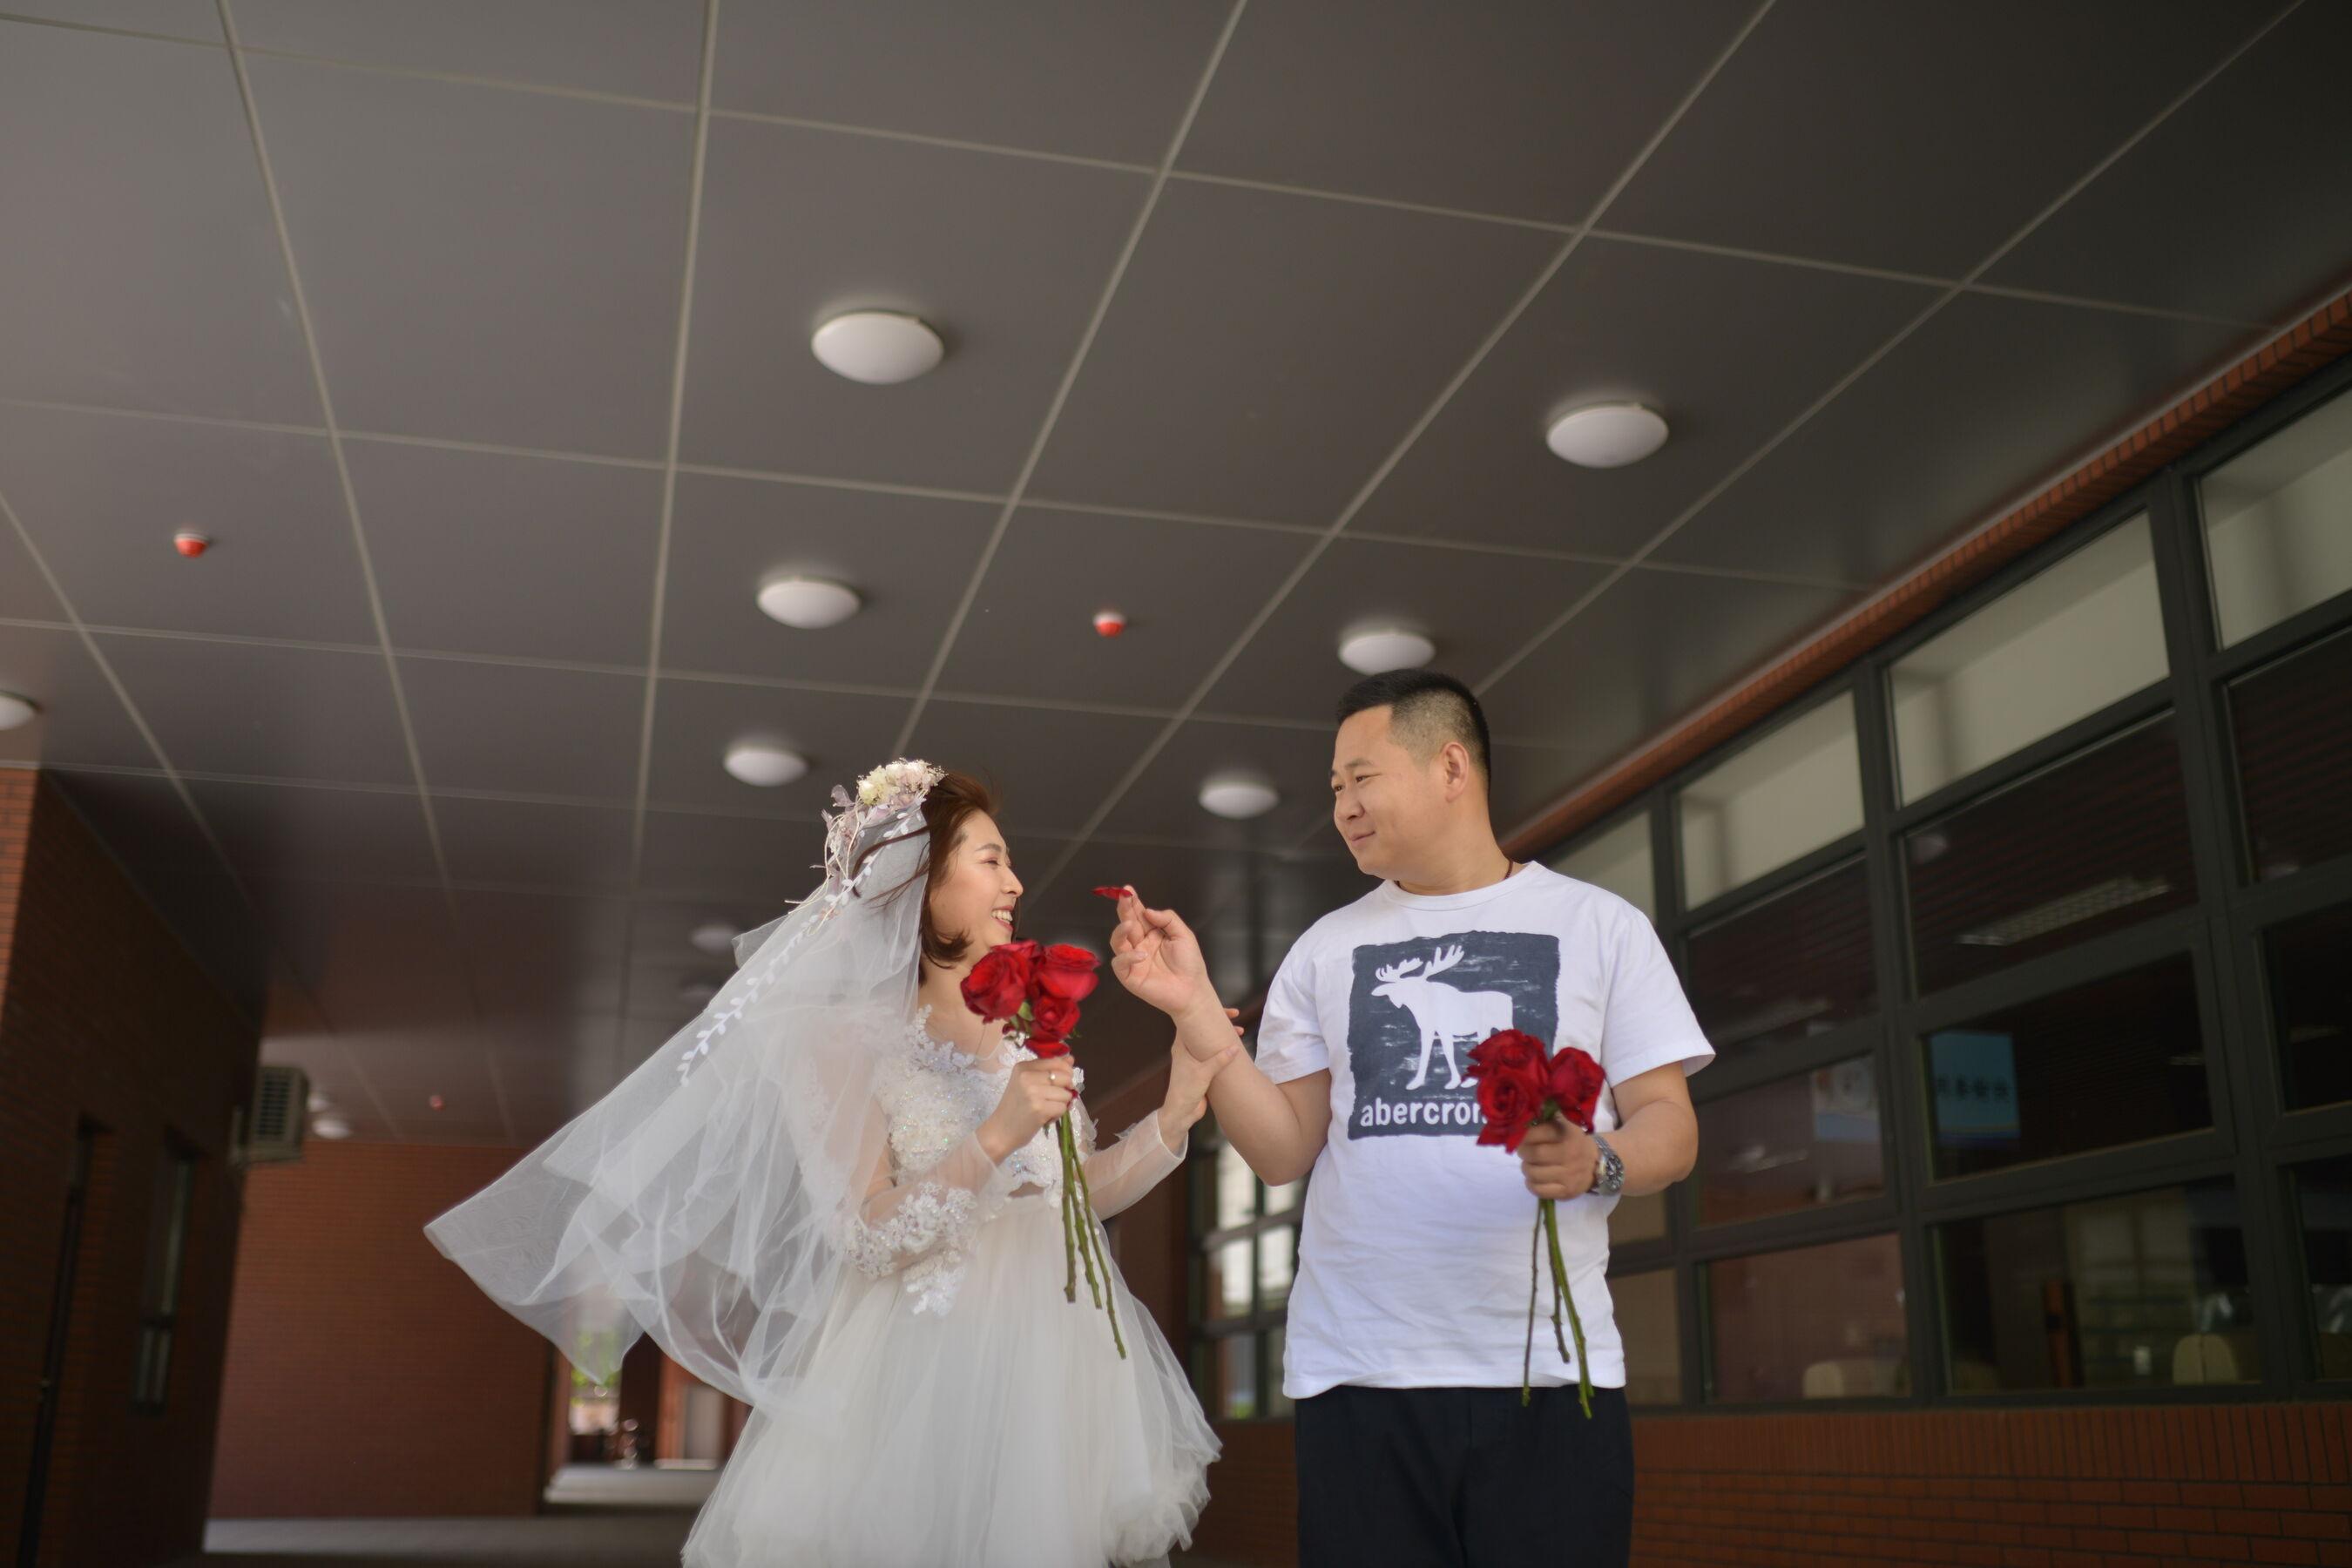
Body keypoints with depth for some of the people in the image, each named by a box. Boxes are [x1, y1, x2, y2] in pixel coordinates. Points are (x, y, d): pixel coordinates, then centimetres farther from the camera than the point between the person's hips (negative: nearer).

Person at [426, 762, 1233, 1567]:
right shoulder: (851, 1040, -6)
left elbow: (1080, 1194, 12)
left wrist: (1178, 1109, 0)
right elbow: (867, 1242, -14)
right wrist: (994, 1139, -23)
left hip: (1051, 1359, 5)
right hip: (923, 1378, -5)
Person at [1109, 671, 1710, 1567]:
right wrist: (1193, 1009, -5)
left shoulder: (1599, 924, 6)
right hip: (1360, 1375, 2)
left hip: (1549, 1368, -1)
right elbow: (1283, 1150, 5)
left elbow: (1669, 1125, 3)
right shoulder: (1327, 949, 12)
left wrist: (1597, 1162, -19)